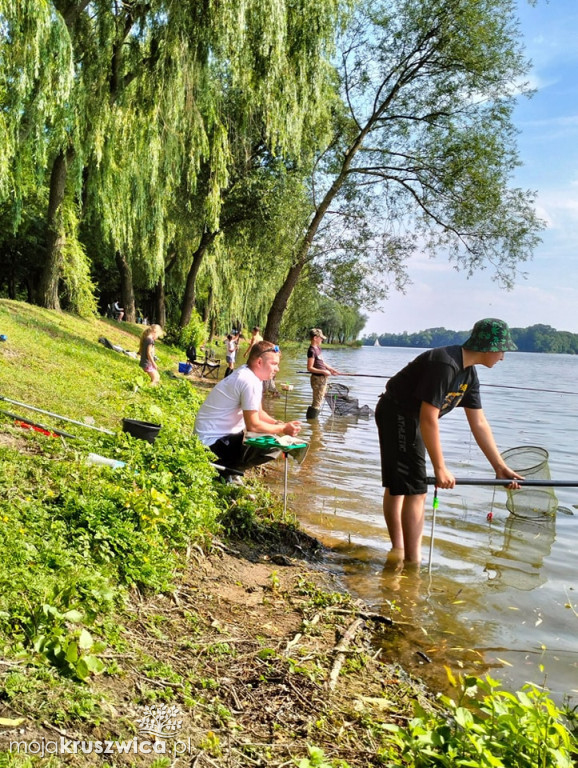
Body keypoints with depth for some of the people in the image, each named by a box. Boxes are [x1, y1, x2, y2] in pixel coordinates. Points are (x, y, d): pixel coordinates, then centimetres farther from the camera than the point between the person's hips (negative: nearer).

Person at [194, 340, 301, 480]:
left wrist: (280, 424, 1)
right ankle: (224, 469, -6)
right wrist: (283, 429, -10)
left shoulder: (247, 374, 8)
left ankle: (226, 466, 12)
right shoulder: (250, 382, -22)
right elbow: (253, 425, -22)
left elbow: (258, 412, 16)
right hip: (215, 440, -11)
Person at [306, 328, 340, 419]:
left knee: (318, 402, 17)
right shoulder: (312, 351, -17)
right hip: (318, 379, -10)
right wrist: (323, 371, -21)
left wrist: (330, 369, 11)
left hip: (323, 378, 10)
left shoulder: (318, 348, 12)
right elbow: (310, 368, -19)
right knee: (317, 403, -7)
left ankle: (310, 419, 24)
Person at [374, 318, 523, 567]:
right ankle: (413, 563, -5)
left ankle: (398, 549, 32)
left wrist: (500, 466, 7)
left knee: (396, 485, 19)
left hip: (409, 417, 10)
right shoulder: (444, 364, -27)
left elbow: (479, 424, 8)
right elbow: (428, 419, -28)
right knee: (415, 490, -11)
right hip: (398, 414, -10)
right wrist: (440, 468, -22)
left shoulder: (469, 375, 4)